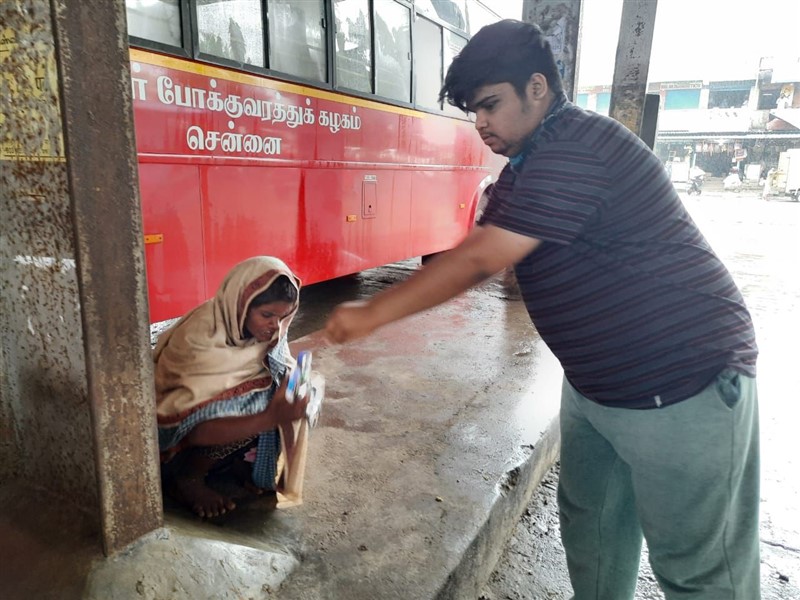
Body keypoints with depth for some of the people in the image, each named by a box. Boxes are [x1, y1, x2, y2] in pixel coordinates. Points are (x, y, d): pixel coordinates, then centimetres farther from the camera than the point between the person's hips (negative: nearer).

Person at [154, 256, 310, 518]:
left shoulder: (265, 329, -14)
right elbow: (196, 427, -35)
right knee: (257, 405, -30)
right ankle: (186, 478, -9)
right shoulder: (197, 338, -33)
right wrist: (270, 417, -43)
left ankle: (239, 457, 3)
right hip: (176, 432, -6)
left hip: (228, 402, 6)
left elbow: (284, 374, -5)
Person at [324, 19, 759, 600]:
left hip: (684, 386, -9)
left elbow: (479, 259, -27)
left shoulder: (576, 150, -23)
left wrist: (372, 313, -18)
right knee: (589, 525, 19)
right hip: (595, 385, 9)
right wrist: (377, 309, -1)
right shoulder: (529, 166, 10)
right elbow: (476, 253, 7)